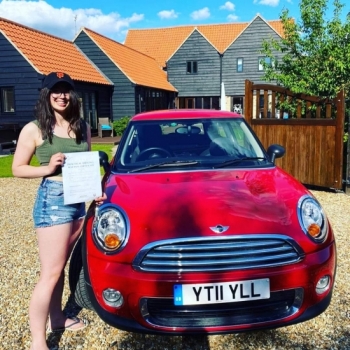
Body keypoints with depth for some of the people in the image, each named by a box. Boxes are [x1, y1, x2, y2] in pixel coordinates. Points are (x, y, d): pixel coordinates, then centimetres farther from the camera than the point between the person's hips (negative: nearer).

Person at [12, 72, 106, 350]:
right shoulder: (34, 129, -5)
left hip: (79, 199, 6)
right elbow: (18, 169, -2)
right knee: (50, 273, -4)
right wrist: (48, 168, -18)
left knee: (61, 265, 18)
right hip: (52, 199, -6)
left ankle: (56, 318, 35)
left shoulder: (83, 128, 10)